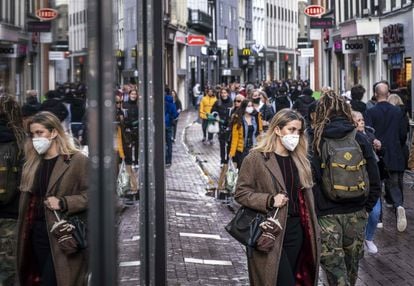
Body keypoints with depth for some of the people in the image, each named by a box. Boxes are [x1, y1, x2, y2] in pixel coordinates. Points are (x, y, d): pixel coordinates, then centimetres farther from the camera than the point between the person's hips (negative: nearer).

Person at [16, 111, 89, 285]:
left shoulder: (77, 161, -7)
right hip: (38, 233, 6)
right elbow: (27, 200, 17)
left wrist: (63, 203, -20)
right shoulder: (32, 165, 13)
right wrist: (25, 235, 10)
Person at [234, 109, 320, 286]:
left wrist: (311, 229, 12)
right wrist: (269, 200, -20)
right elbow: (241, 192, -7)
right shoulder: (256, 158, -7)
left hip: (296, 231, 6)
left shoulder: (300, 160, 13)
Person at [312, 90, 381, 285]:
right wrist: (366, 208, 10)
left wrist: (312, 211, 0)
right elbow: (375, 181, -1)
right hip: (356, 214, 3)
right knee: (351, 267, 20)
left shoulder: (316, 142, -8)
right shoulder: (360, 140, -2)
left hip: (326, 215, -3)